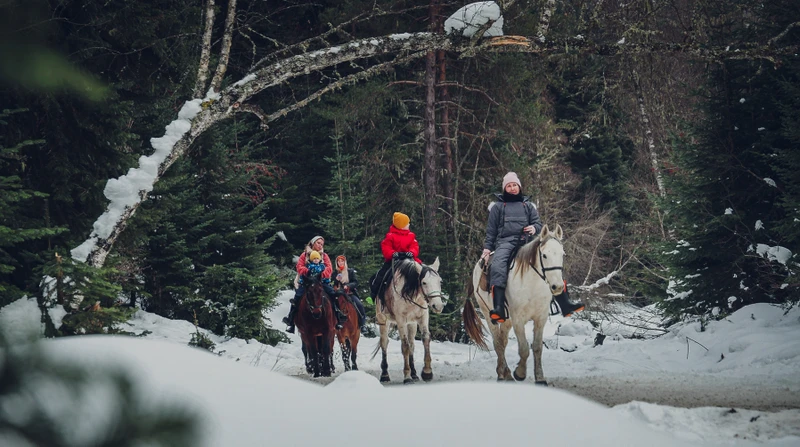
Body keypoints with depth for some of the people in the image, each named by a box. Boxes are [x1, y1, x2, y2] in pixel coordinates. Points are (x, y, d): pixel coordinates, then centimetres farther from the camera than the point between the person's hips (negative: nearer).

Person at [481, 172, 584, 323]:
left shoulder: (528, 205, 23)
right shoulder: (498, 206, 18)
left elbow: (538, 223, 17)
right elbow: (491, 229, 16)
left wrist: (534, 228, -7)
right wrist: (487, 247, 3)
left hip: (526, 241, 3)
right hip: (505, 241, -3)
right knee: (498, 264, -36)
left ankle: (565, 305, -12)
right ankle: (499, 309, -50)